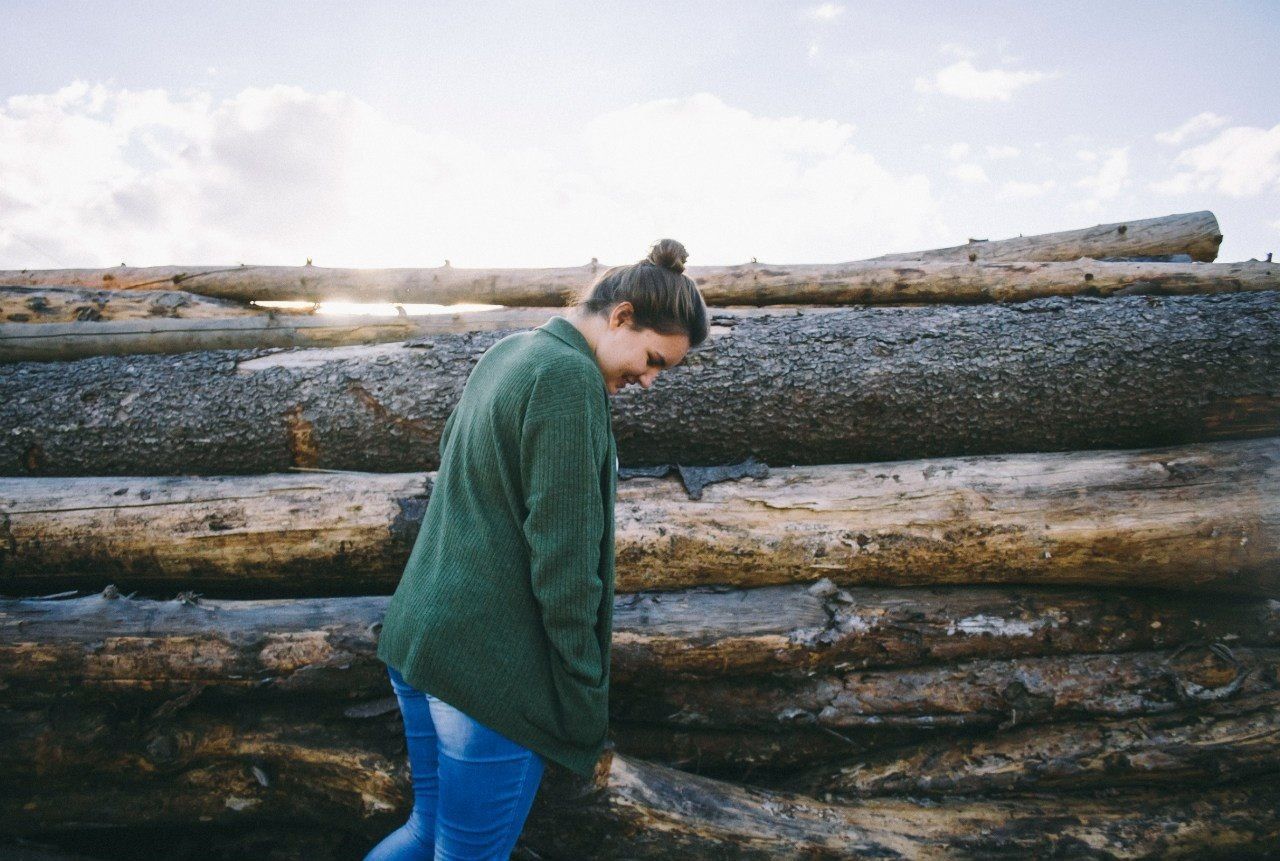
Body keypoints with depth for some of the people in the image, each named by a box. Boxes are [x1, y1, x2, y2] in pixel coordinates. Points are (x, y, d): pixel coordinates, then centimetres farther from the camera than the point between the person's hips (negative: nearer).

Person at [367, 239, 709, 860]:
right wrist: (587, 707, -10)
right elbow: (566, 562, -20)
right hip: (490, 666, -9)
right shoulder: (571, 377, -17)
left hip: (413, 638, 9)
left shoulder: (505, 352, 12)